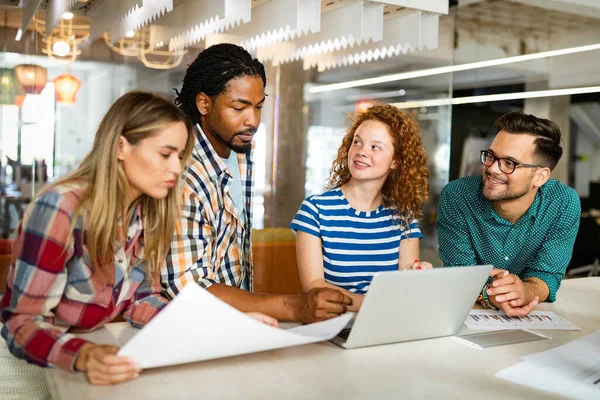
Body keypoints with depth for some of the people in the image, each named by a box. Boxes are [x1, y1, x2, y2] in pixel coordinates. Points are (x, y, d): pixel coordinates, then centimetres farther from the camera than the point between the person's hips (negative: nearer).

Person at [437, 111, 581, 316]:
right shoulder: (455, 197, -17)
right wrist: (488, 295, -34)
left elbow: (546, 274, -12)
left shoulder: (565, 204, -13)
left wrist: (525, 291, -33)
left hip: (534, 316, 1)